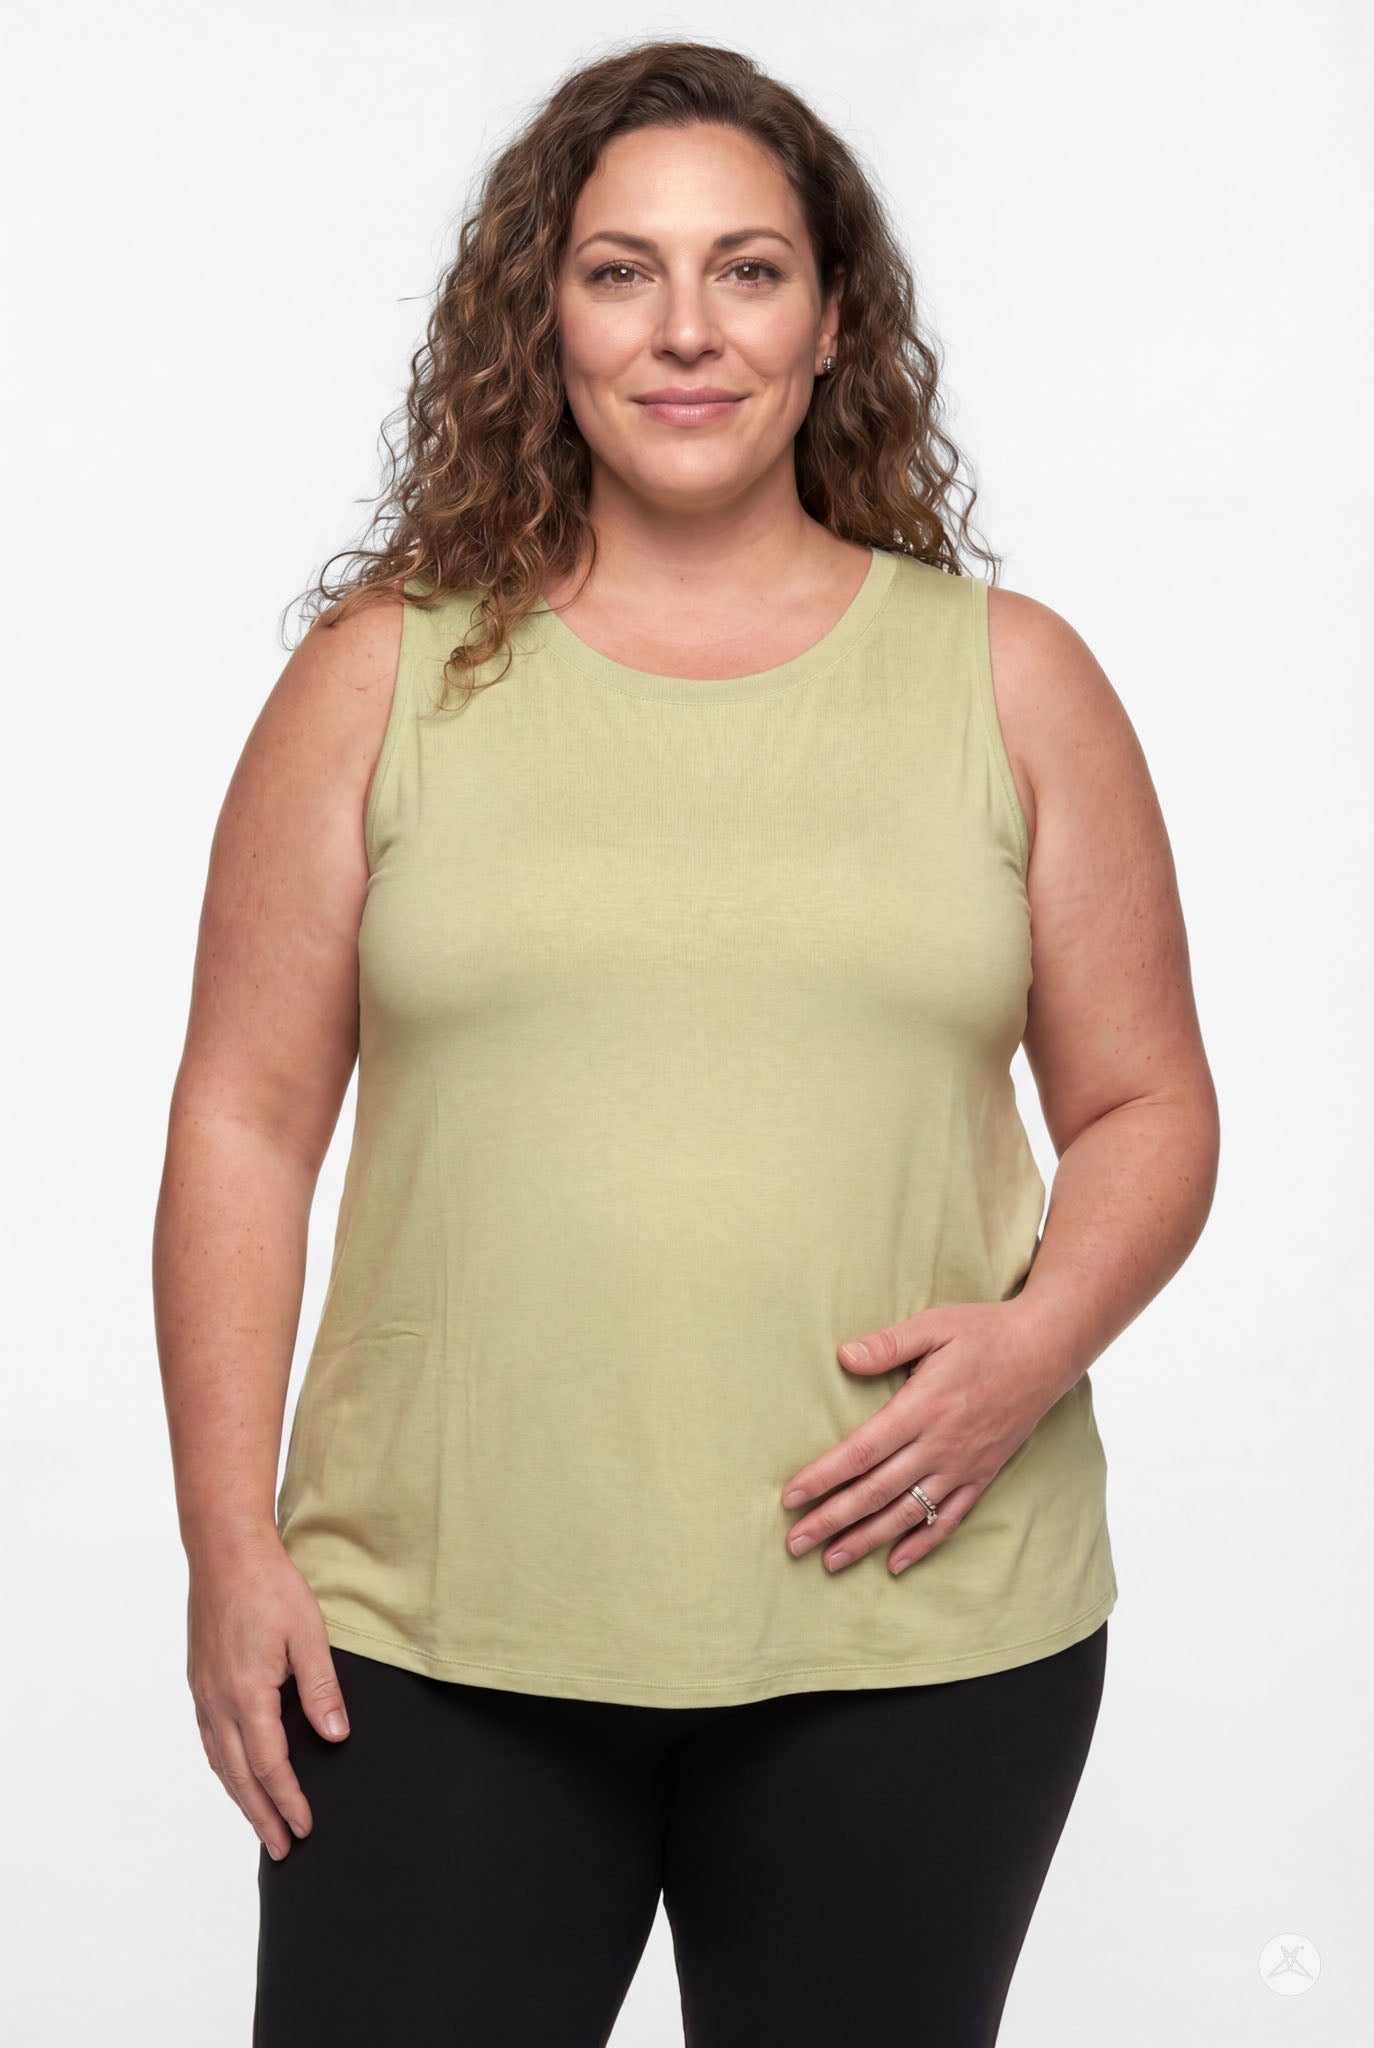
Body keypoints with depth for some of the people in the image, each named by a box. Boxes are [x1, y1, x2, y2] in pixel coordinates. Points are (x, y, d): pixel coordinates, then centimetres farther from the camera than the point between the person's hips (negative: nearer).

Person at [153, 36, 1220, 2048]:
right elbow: (246, 1120, 4)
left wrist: (1037, 1343, -10)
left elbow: (1146, 1106, 9)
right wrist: (232, 1541, -2)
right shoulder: (385, 677, 6)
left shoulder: (1011, 681, 8)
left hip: (913, 1633, 1)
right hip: (436, 1641, 0)